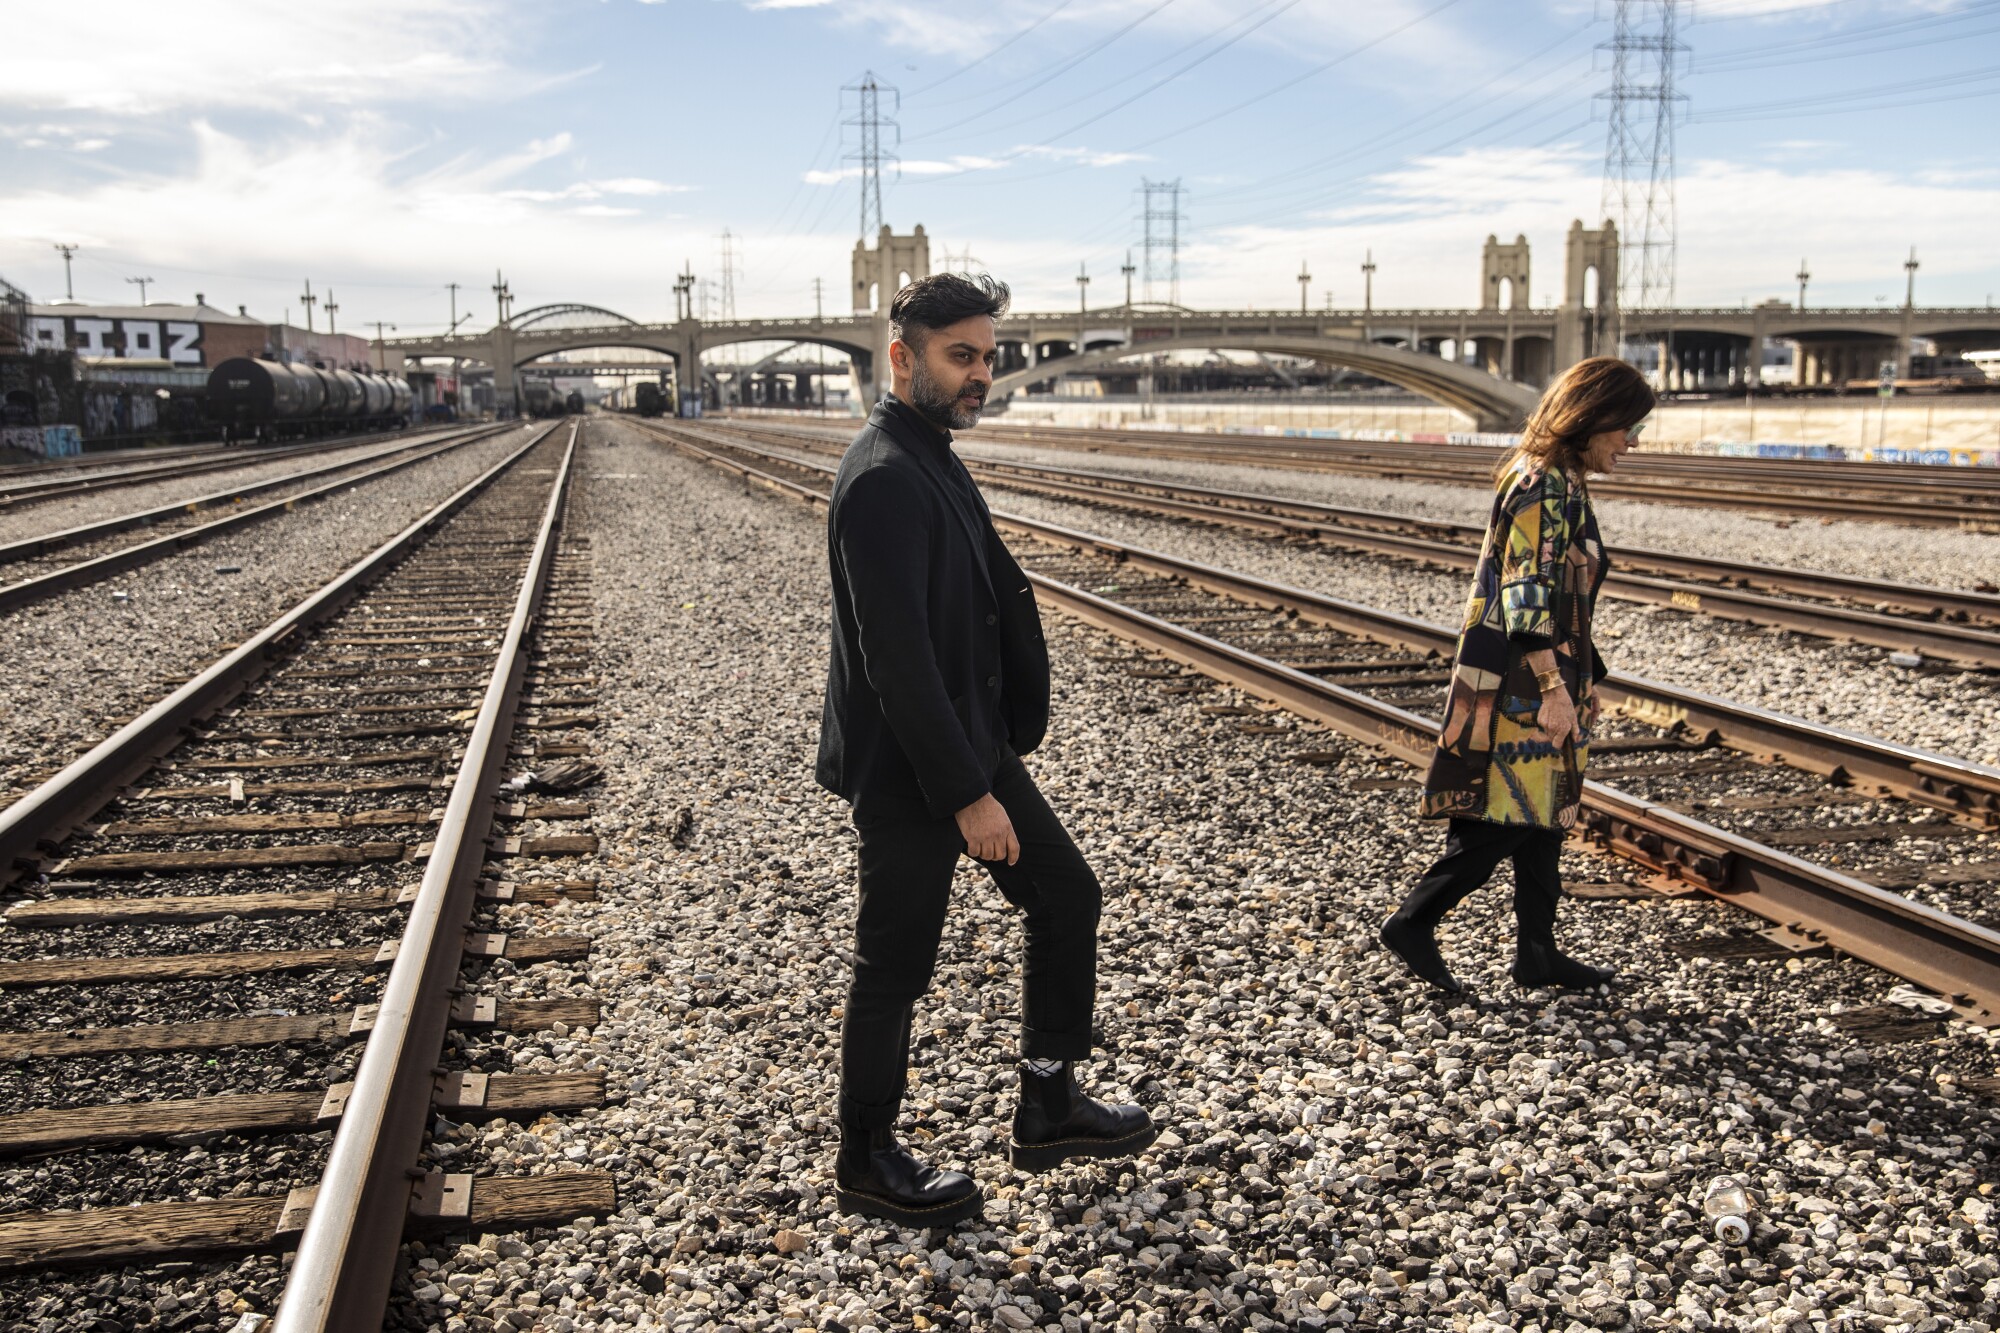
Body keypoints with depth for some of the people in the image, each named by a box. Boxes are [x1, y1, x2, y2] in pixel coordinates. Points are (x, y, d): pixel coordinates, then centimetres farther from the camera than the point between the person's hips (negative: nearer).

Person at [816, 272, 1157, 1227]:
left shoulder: (932, 460, 10)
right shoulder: (883, 479, -23)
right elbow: (895, 656, -27)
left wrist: (991, 759, 18)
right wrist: (967, 794, -24)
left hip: (972, 744, 10)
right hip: (908, 771, -10)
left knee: (1065, 895, 15)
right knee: (896, 966, 5)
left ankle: (1050, 1110, 29)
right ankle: (867, 1162, 24)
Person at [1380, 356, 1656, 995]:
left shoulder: (1560, 483, 14)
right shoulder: (1544, 487, -17)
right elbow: (1527, 597, -22)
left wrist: (1581, 677, 24)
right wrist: (1554, 689, -24)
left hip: (1542, 678, 10)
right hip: (1519, 685, -10)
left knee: (1542, 814, 12)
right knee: (1510, 818, -6)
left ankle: (1537, 951, 19)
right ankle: (1413, 922, 3)